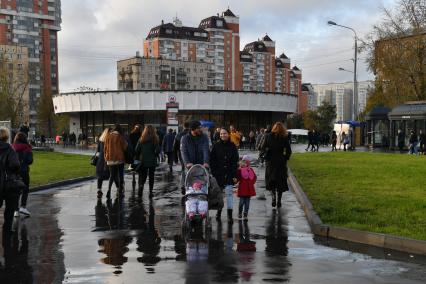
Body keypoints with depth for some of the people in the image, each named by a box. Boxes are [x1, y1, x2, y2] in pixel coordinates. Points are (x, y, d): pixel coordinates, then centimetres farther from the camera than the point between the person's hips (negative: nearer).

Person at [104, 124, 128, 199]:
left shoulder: (108, 137, 2)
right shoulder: (120, 137, -9)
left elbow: (105, 148, 6)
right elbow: (124, 147, -3)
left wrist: (106, 157, 14)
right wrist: (125, 143, 16)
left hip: (110, 159, 3)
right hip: (119, 159, -3)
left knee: (112, 175, 10)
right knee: (120, 175, 9)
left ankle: (109, 190, -8)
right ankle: (120, 191, 10)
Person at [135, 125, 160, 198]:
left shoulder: (141, 139, -5)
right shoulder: (155, 139, -7)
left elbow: (137, 151, -4)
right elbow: (158, 150, -11)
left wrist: (137, 158, 9)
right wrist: (154, 155, 8)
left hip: (143, 161, 0)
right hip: (152, 161, 0)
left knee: (143, 176, 9)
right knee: (151, 176, 10)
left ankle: (141, 186, -17)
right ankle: (150, 192, 10)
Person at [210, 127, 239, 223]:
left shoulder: (232, 146, 4)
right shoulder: (216, 146, 3)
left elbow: (235, 162, 3)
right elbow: (212, 160, 3)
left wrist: (235, 175, -3)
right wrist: (213, 173, -5)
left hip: (229, 174, 0)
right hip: (218, 174, 1)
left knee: (229, 193, -6)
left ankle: (230, 214, -3)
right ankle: (218, 212, 21)